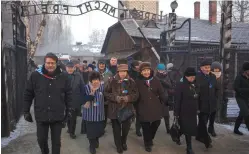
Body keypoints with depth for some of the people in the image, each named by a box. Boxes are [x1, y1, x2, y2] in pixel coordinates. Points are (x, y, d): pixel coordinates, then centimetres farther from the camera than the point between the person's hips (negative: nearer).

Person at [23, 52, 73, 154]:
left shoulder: (63, 77, -5)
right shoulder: (35, 75, -6)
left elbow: (68, 95, 2)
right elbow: (28, 94, 2)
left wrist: (69, 111, 2)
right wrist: (26, 111, 3)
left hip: (58, 116, -1)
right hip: (41, 115, 1)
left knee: (56, 141, 12)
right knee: (41, 140, 17)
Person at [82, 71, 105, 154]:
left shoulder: (102, 86, -3)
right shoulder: (86, 87, -11)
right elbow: (83, 100, -16)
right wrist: (91, 94, -27)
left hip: (100, 113, 3)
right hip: (90, 113, -2)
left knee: (100, 130, 10)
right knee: (91, 131, 3)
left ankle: (96, 139, 45)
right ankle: (92, 146, 30)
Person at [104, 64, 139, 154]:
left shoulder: (131, 81, -2)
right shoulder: (112, 81, -7)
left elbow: (136, 94, 1)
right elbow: (106, 93, -4)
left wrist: (129, 97, -18)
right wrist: (115, 97, -18)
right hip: (115, 109, -1)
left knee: (126, 127, 11)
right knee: (116, 128, 9)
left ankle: (124, 142, 40)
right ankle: (118, 145, 31)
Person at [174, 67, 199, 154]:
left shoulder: (194, 84, 6)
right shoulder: (180, 85, -13)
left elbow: (197, 97, 15)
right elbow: (177, 100, -14)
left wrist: (197, 108, 15)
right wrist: (176, 113, -15)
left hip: (193, 111, 7)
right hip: (184, 111, -6)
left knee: (191, 129, 13)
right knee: (188, 129, 0)